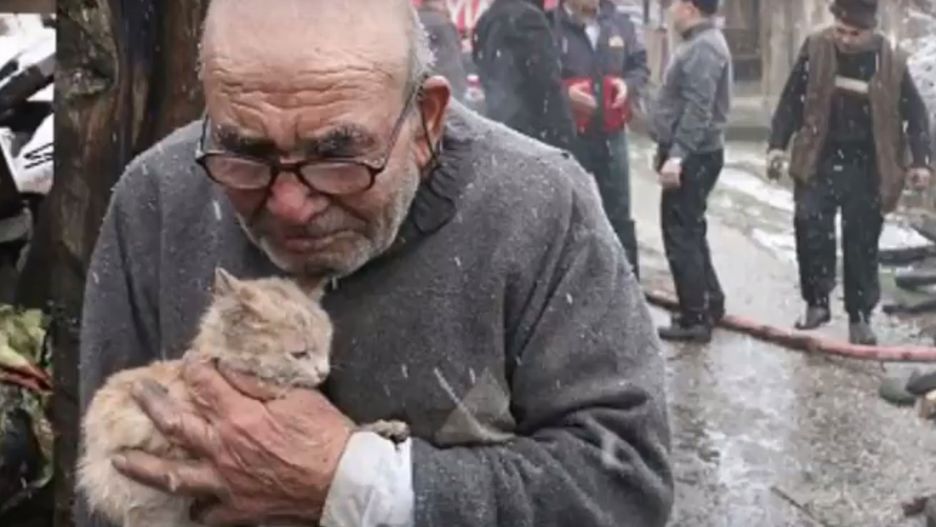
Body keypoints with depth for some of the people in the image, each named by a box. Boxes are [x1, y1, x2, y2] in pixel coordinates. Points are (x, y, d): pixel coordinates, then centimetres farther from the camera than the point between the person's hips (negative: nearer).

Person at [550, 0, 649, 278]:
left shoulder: (620, 23, 5)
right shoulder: (550, 24, -10)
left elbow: (641, 66, 15)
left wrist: (629, 84, -6)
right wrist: (563, 92, -23)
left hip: (611, 134, 4)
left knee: (619, 215, 13)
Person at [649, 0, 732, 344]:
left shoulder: (703, 48, -18)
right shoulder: (700, 44, 15)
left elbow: (698, 110, -26)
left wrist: (676, 154, -29)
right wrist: (671, 149, 21)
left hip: (692, 156, -11)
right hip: (691, 153, 11)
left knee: (680, 236, -5)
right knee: (690, 232, 19)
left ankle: (695, 318, 0)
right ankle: (709, 304, 28)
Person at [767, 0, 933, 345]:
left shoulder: (891, 62, -6)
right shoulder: (816, 50, -5)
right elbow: (792, 99, 2)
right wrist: (778, 144, -5)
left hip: (866, 168, 0)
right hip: (820, 161, 1)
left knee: (861, 245, 5)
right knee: (810, 226, -13)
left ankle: (860, 317, 16)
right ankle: (817, 302, 4)